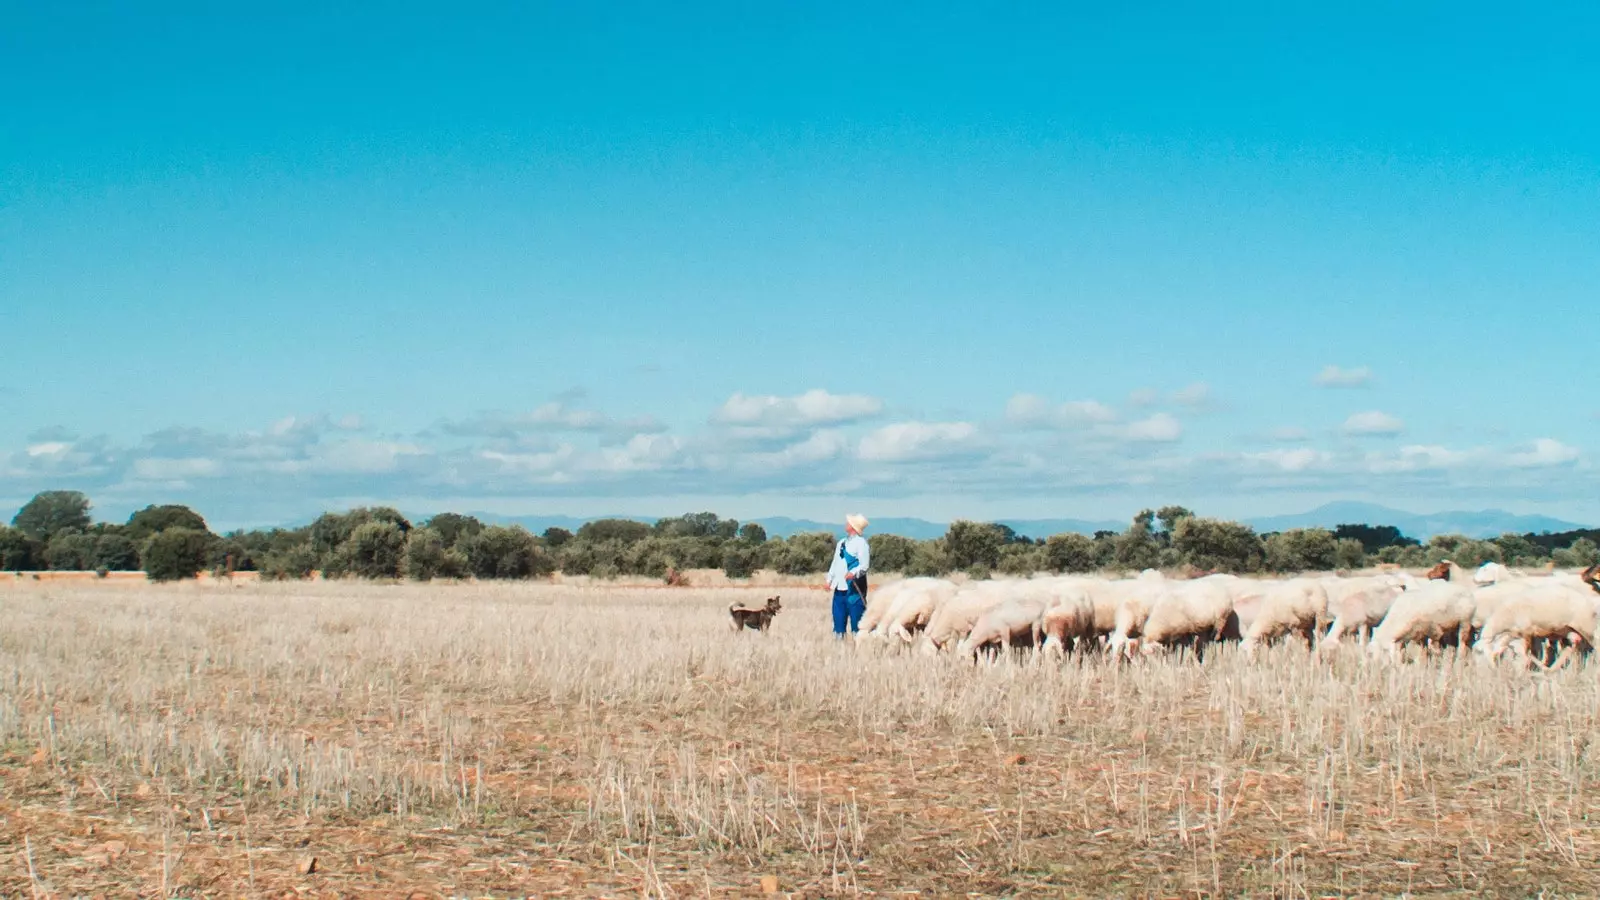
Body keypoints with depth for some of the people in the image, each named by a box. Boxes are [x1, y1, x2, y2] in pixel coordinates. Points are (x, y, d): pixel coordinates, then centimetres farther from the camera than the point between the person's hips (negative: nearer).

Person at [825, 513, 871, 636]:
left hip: (854, 588, -8)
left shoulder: (861, 543, -7)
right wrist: (830, 579, 18)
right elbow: (835, 562, 24)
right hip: (840, 586, 8)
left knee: (856, 617, -6)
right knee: (838, 615, 9)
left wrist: (854, 572, -33)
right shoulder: (842, 543, 18)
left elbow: (864, 565, -16)